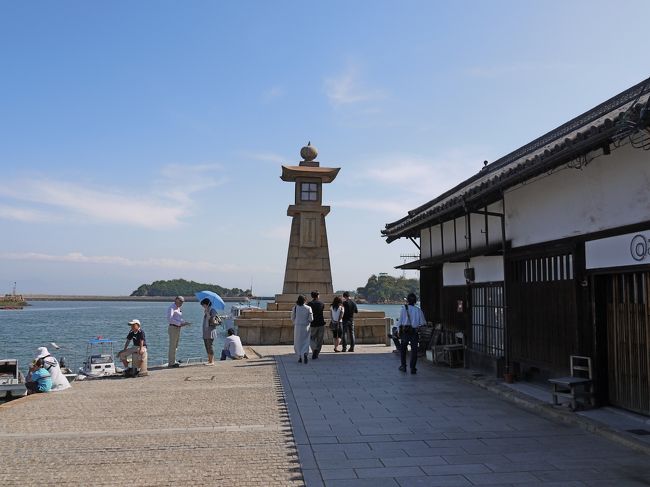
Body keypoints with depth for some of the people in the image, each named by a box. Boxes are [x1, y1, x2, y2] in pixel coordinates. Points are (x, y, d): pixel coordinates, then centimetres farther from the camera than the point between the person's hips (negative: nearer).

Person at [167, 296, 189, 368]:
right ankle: (171, 363, 1)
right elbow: (169, 319, -23)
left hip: (178, 328, 9)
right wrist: (180, 323, -25)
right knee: (172, 346, -4)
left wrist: (185, 322, 4)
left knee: (175, 346, 15)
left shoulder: (178, 308, 16)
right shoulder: (171, 308, -13)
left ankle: (172, 361, 24)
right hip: (173, 328, -9)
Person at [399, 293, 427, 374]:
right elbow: (423, 323, -2)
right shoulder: (418, 310, -4)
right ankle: (412, 368, 2)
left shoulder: (404, 309, -5)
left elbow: (400, 321, -4)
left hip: (405, 331, 1)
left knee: (403, 349, 18)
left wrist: (399, 331, 5)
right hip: (414, 332, 0)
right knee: (414, 350, 6)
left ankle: (403, 366, 23)